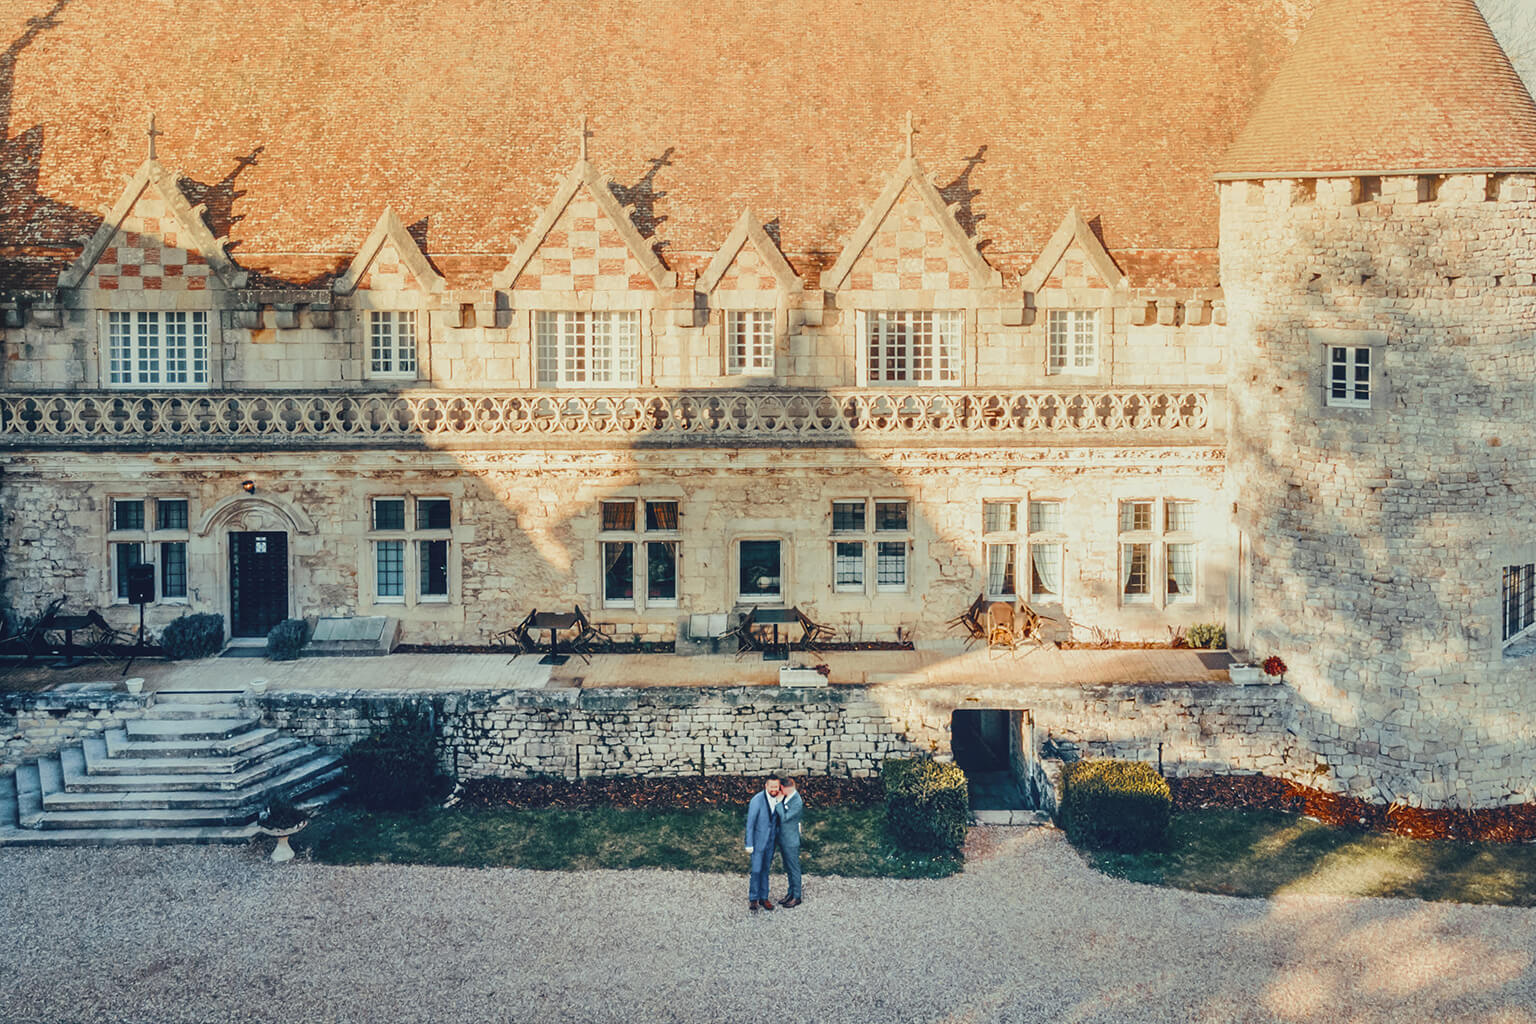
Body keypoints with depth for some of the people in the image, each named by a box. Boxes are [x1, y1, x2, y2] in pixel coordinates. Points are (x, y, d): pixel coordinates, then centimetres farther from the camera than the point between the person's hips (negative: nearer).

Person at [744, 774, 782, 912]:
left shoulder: (777, 800, -2)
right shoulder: (757, 800, -18)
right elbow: (750, 823, -14)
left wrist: (776, 839, 13)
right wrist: (749, 844, -13)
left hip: (770, 841, 5)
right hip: (758, 841, -5)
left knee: (765, 869, 14)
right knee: (756, 870, -3)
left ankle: (763, 897, 23)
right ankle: (753, 899, 9)